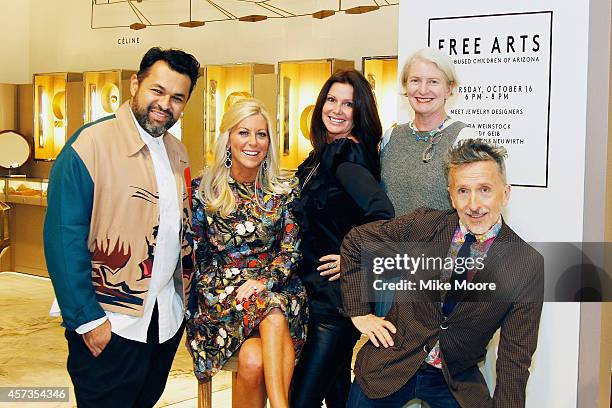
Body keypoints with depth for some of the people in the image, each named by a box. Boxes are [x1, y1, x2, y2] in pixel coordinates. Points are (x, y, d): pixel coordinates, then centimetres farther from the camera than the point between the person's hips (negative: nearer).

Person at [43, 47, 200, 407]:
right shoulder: (91, 144, -15)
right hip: (110, 324, -6)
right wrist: (88, 319, -18)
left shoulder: (177, 153, 7)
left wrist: (186, 295, 10)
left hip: (168, 319, 7)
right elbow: (63, 238, -17)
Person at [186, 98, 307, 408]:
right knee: (253, 358, -33)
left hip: (274, 288, 1)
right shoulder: (202, 190, 3)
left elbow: (291, 251, 3)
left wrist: (263, 282, -14)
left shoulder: (285, 191, 6)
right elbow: (195, 253, 4)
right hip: (219, 292, 0)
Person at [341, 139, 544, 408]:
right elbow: (355, 242, 3)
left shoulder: (530, 267, -13)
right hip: (390, 366, 1)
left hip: (457, 381, 0)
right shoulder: (423, 225, -11)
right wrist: (359, 313, -1)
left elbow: (515, 356, -9)